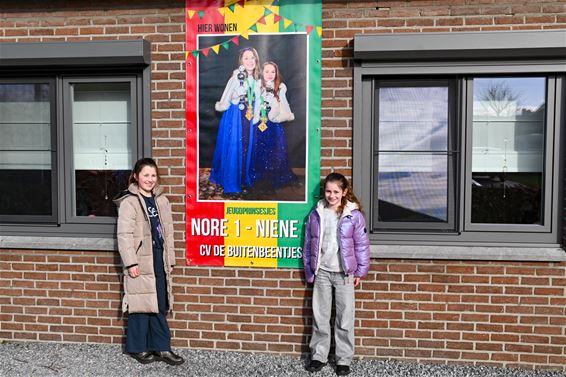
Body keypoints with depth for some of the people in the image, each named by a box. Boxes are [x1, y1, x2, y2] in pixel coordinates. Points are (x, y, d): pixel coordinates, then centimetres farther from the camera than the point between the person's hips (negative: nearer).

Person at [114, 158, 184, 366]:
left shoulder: (161, 200, 12)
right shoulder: (128, 202, -6)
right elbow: (124, 235, -12)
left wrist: (170, 260, 11)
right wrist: (130, 263, -16)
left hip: (159, 259, 6)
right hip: (140, 260, -6)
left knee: (159, 305, 9)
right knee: (141, 303, 1)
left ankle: (161, 348, 17)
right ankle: (138, 348, 16)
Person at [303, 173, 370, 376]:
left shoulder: (354, 215, -5)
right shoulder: (316, 214, 3)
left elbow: (362, 245, -2)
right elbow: (308, 244, 8)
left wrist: (360, 272, -2)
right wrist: (309, 270, 7)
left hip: (344, 273, -2)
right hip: (321, 272, 3)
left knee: (345, 318, 4)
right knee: (320, 316, 10)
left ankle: (344, 359, 17)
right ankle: (318, 355, 23)